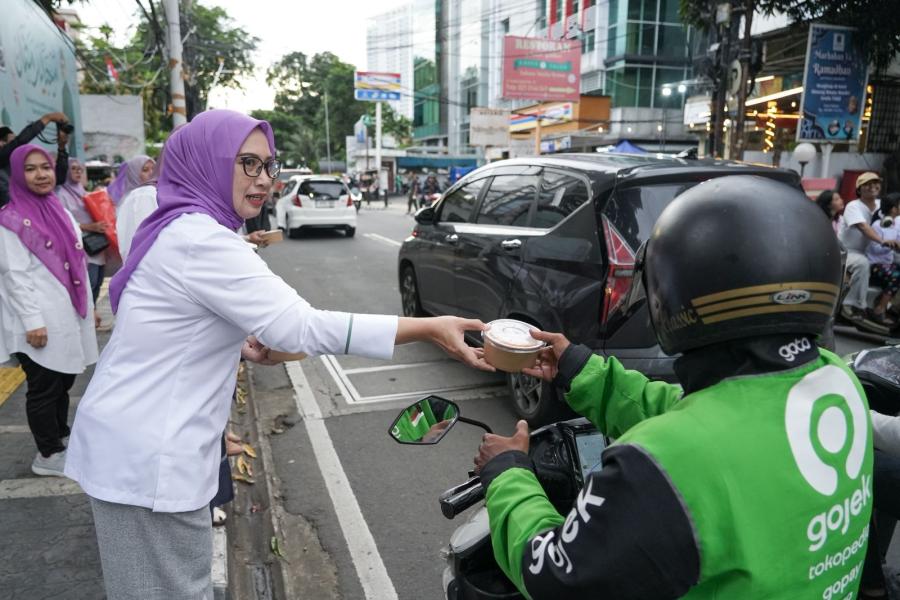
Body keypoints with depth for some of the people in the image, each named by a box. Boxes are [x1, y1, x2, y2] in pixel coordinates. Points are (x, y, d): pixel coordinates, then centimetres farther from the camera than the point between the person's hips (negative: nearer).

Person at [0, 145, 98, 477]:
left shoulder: (59, 211, 12)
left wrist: (88, 305, 17)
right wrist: (32, 321, -18)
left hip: (67, 315, 7)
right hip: (41, 322, -7)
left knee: (63, 381, 17)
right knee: (44, 387, 3)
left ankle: (61, 438, 32)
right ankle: (48, 454, 16)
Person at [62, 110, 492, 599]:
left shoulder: (182, 230, 9)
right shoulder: (201, 241, -22)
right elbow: (302, 328, -28)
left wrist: (237, 343, 7)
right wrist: (429, 329, -27)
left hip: (136, 443, 9)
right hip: (146, 456, -9)